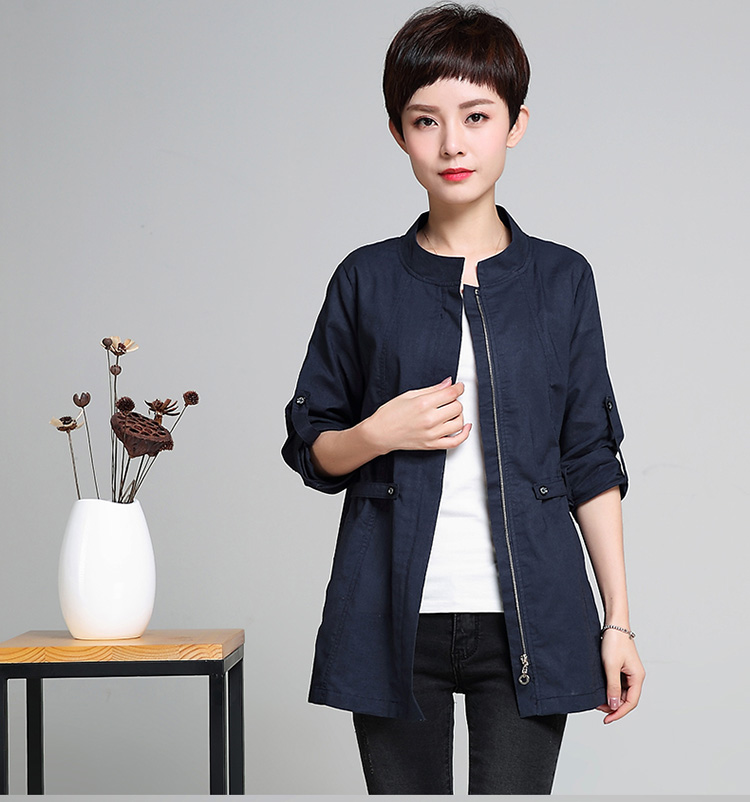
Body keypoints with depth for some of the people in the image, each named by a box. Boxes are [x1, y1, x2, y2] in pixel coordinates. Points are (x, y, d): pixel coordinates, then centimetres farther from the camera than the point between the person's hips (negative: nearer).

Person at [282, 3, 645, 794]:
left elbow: (591, 462, 7)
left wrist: (617, 619, 3)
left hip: (525, 620, 0)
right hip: (395, 618, 0)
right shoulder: (367, 281, 4)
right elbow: (309, 447, 10)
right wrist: (379, 434, -11)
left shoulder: (561, 280, 5)